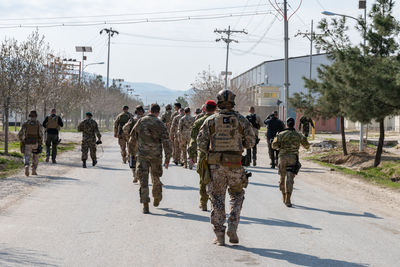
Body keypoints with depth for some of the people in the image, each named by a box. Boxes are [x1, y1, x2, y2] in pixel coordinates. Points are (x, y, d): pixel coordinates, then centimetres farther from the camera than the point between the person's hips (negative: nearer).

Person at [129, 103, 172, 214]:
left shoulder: (140, 121, 0)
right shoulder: (160, 124, -6)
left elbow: (132, 139, 11)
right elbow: (167, 143, -9)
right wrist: (167, 159, -2)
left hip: (142, 155, 0)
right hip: (156, 155, 0)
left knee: (143, 180, -1)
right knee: (156, 178, 19)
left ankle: (145, 205, -11)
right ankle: (156, 200, 35)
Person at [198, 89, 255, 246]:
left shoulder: (210, 120, 0)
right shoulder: (241, 120, 0)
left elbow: (201, 142, -2)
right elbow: (251, 142, 4)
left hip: (215, 164, 0)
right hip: (235, 164, 0)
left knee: (217, 198, 7)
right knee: (236, 195, 17)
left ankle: (219, 235, 5)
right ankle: (232, 227, 1)